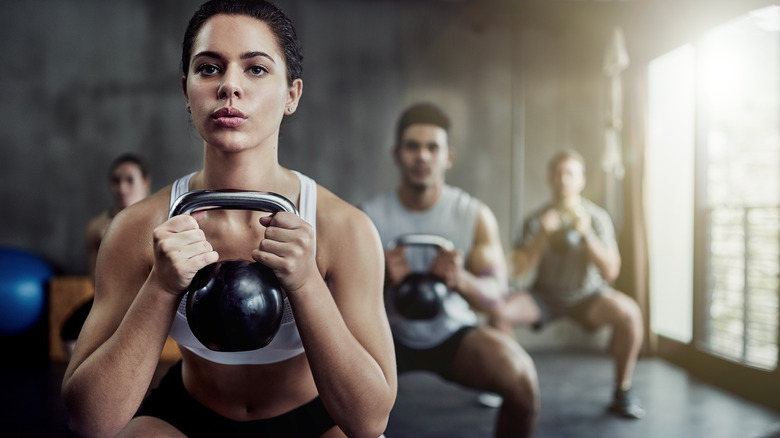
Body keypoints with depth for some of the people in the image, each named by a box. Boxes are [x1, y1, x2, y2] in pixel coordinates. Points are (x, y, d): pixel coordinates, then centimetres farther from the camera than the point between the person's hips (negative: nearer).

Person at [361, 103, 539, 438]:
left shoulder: (475, 215, -12)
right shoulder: (369, 216, -14)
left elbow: (495, 292, -15)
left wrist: (462, 281, -39)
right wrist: (381, 278, -39)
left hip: (452, 333, 0)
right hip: (389, 334, 0)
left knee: (521, 377, -25)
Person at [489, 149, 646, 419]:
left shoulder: (597, 217, -9)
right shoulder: (536, 220, -7)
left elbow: (610, 272, -17)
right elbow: (520, 269, -15)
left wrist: (587, 235, -29)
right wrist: (544, 234, -26)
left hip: (587, 295, 0)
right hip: (545, 295, 1)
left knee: (629, 313, -30)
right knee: (499, 311, -26)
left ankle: (623, 392, -10)